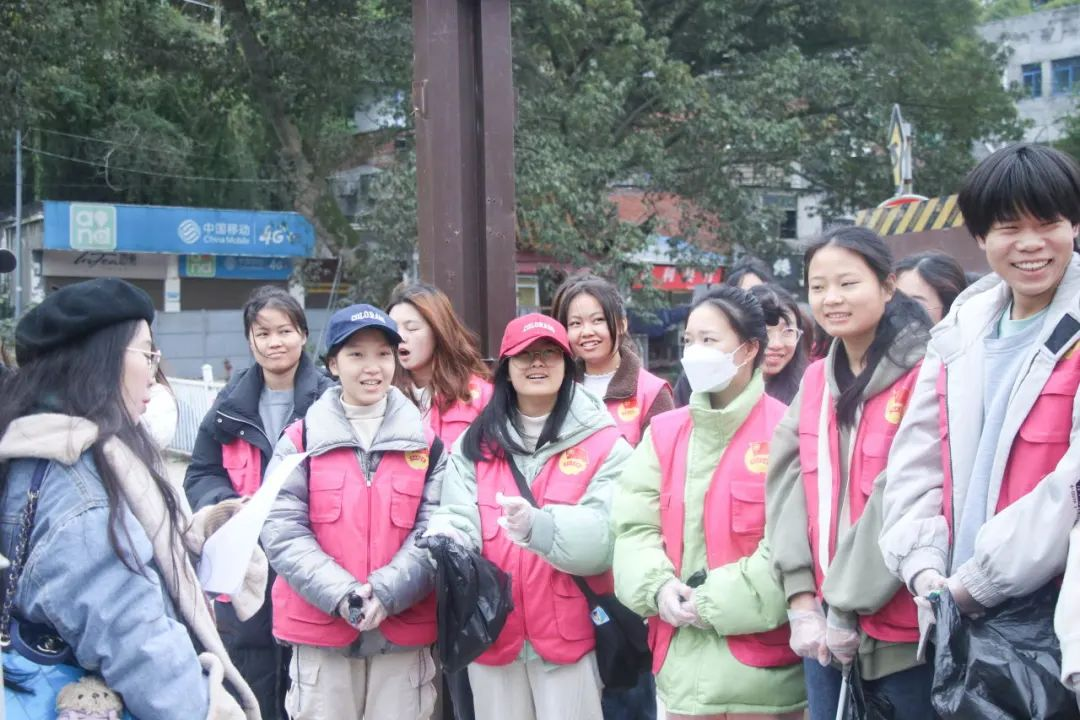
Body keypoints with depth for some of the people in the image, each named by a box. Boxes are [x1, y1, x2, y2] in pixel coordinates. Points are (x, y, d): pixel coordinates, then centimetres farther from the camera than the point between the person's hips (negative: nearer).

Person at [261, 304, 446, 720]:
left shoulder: (425, 443, 6)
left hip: (404, 635, 1)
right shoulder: (301, 440, 2)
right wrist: (341, 595, -17)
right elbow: (282, 532, -6)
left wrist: (386, 592, -16)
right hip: (320, 633, -1)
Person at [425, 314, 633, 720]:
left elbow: (606, 536, -15)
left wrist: (538, 526, -31)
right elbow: (459, 519, -3)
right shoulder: (474, 443, 7)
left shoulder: (603, 442, -4)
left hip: (569, 633, -3)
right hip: (492, 631, 3)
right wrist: (445, 544, -26)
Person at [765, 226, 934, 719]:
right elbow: (787, 485, 4)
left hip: (901, 629, -5)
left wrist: (849, 606, -13)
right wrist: (802, 598, -6)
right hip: (823, 625, 5)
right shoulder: (816, 379, 10)